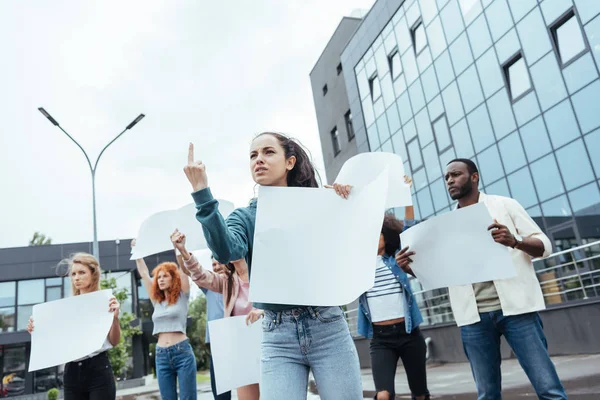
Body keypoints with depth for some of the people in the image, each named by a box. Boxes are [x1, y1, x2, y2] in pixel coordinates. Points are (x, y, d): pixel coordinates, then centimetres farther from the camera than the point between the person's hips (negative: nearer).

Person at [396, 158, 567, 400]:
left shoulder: (504, 205, 7)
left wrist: (515, 241, -20)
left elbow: (544, 246, 2)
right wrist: (410, 268, -9)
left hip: (515, 307, -2)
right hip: (474, 317, 3)